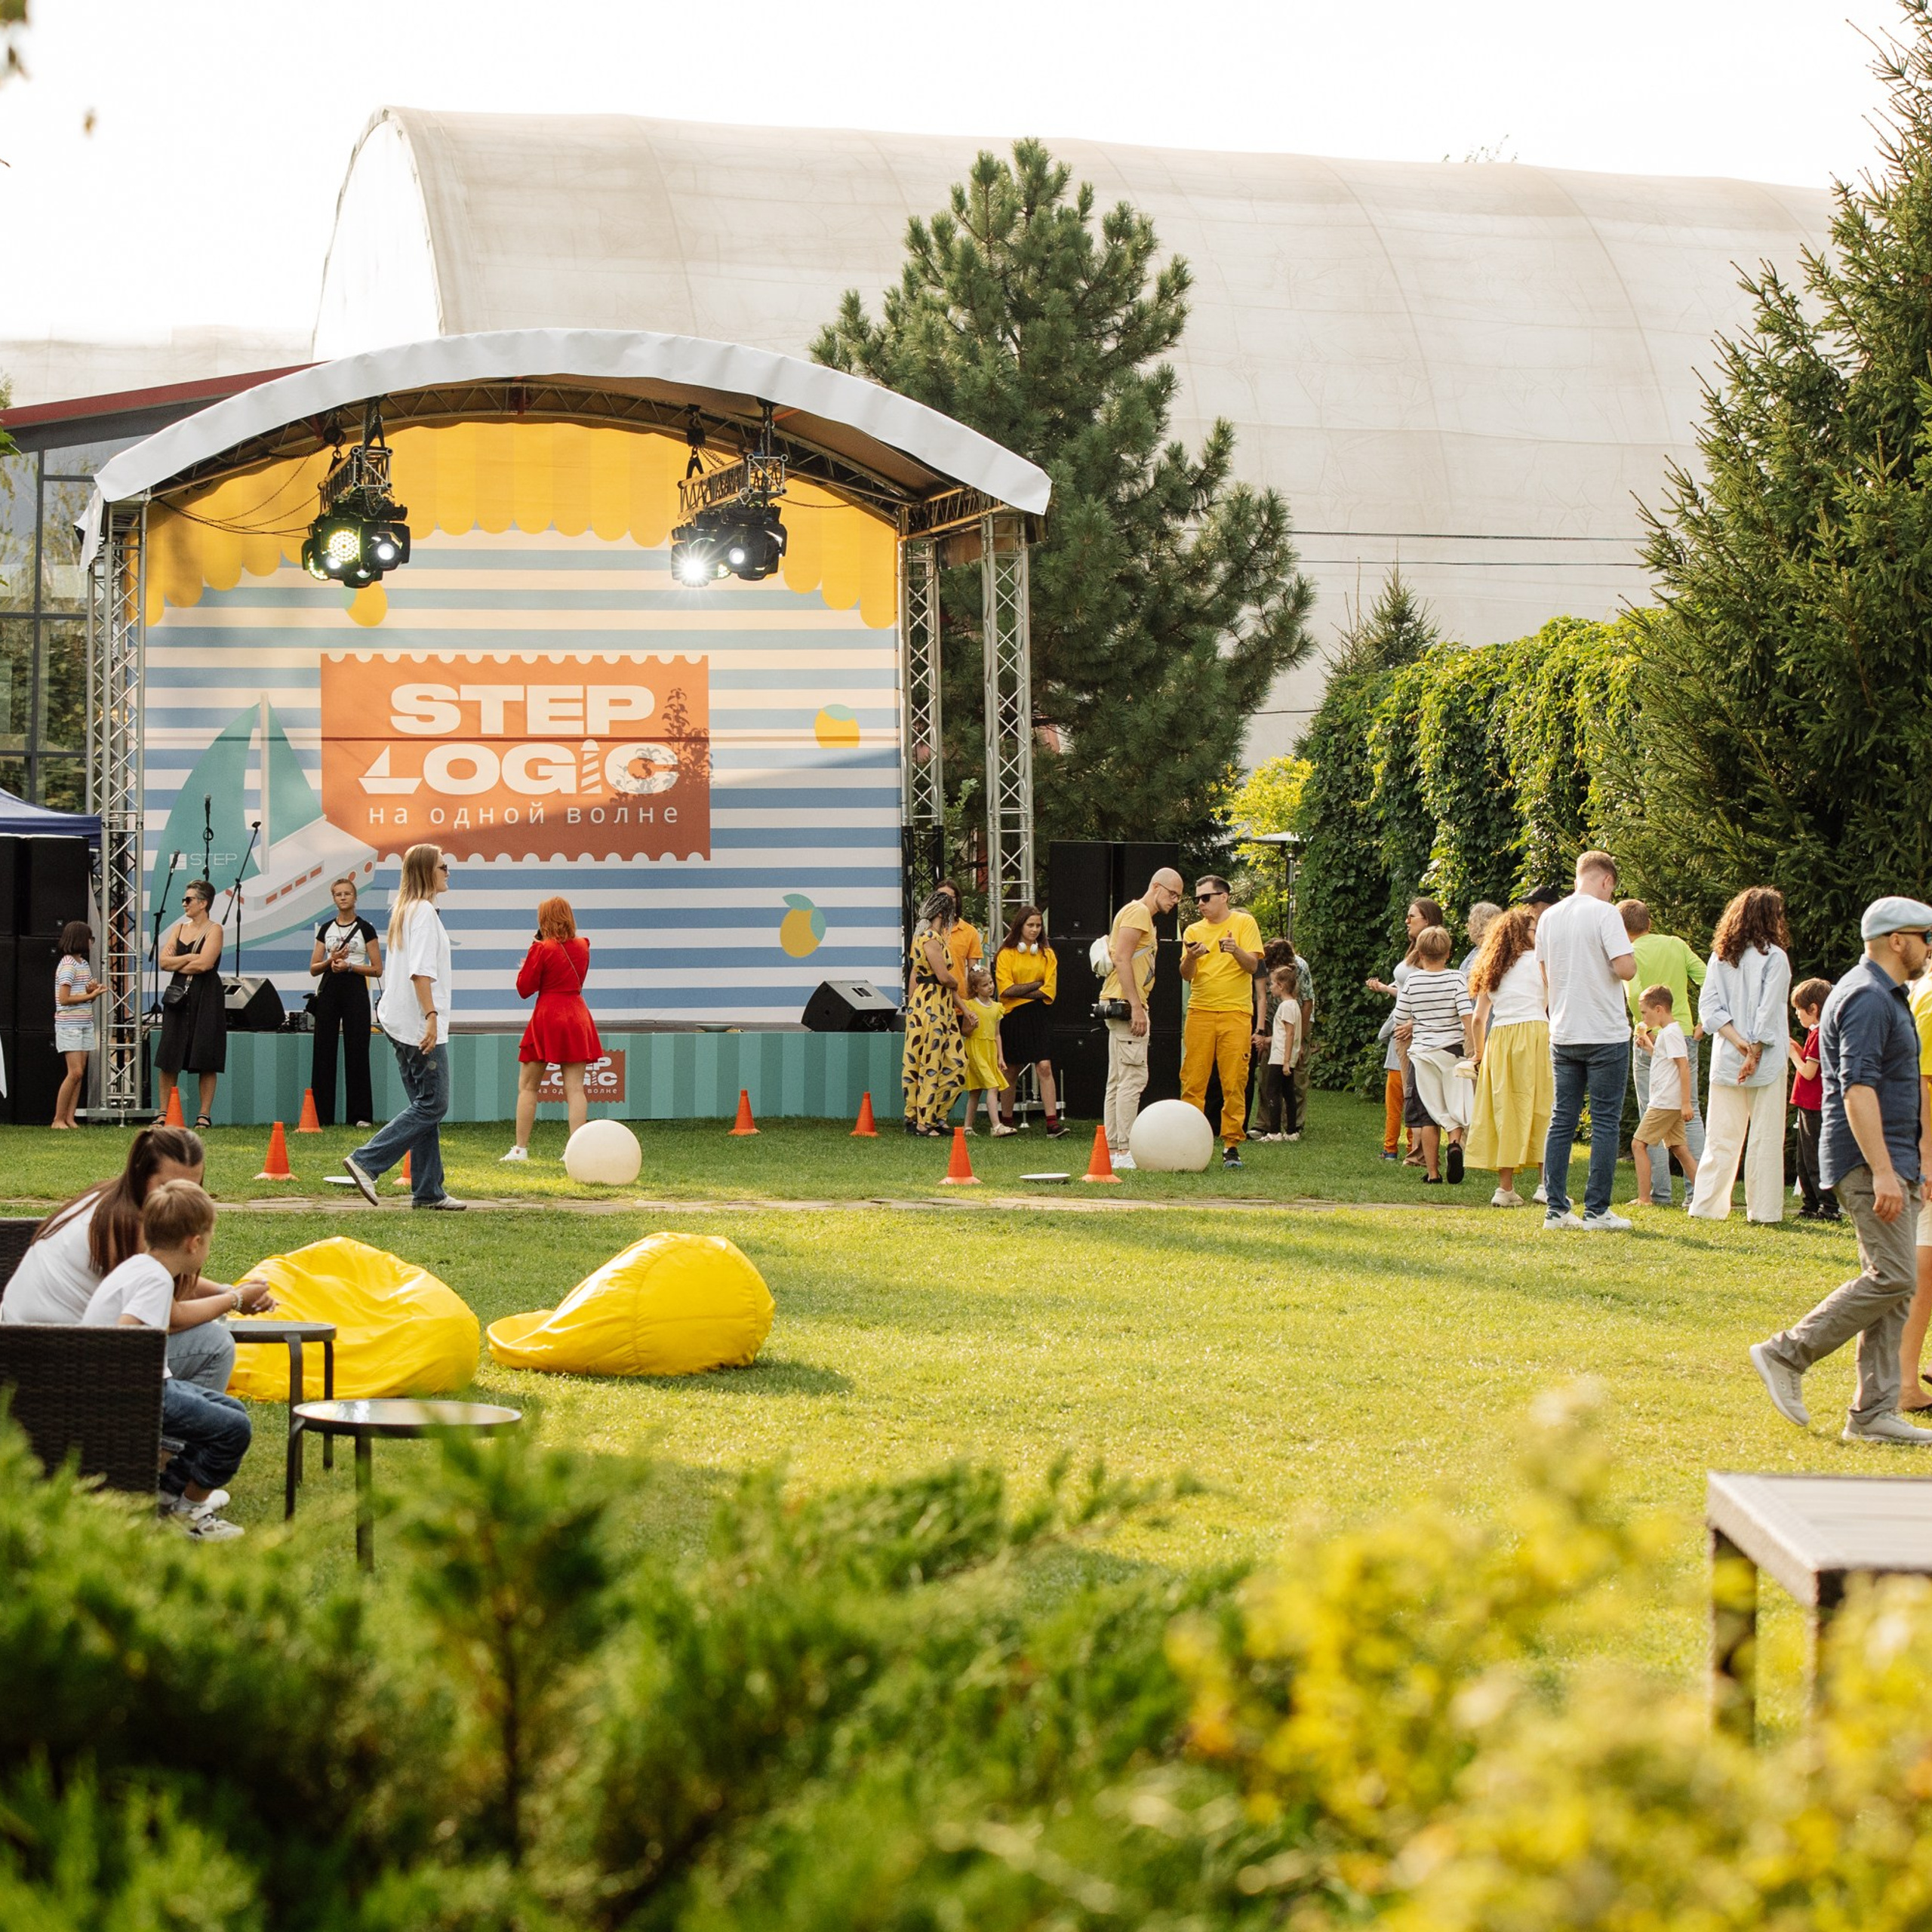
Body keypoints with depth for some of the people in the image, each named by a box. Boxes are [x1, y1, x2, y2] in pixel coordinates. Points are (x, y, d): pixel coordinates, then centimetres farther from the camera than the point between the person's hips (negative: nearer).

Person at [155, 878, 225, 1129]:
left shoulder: (213, 930, -3)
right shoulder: (179, 928, 14)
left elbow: (204, 964, -16)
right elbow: (164, 962, 4)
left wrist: (176, 963, -3)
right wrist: (190, 958, -9)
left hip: (206, 998, -5)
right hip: (178, 996, 5)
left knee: (206, 1060, -3)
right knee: (169, 1059, 3)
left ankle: (204, 1115, 2)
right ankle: (164, 1113, 8)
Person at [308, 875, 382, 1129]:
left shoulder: (365, 929, 1)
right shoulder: (326, 929, 11)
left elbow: (377, 970, -1)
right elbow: (313, 969, 10)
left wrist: (349, 966, -13)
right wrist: (331, 961, -9)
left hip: (355, 989, -3)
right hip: (328, 990, 3)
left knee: (356, 1052, -5)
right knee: (323, 1051, 0)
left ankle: (360, 1115, 0)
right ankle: (321, 1115, 3)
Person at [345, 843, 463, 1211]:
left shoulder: (405, 910, 18)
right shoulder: (424, 911, -12)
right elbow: (421, 970, -22)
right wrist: (431, 1015, -28)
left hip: (402, 1023, 10)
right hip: (419, 1024, -10)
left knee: (424, 1105, 10)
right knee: (433, 1104, -8)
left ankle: (428, 1191, 10)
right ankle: (366, 1161, -11)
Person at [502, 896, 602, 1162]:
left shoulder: (542, 950, -10)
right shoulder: (582, 947, 6)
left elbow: (524, 989, -7)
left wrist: (524, 967, 11)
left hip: (547, 1017, -4)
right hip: (577, 1018, 4)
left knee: (527, 1086, 7)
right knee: (574, 1088, 0)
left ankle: (520, 1148, 6)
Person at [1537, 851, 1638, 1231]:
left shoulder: (1549, 917, 9)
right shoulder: (1604, 913, -10)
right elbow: (1625, 968, -17)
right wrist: (1629, 955, 4)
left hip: (1563, 1035, 6)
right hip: (1606, 1035, -6)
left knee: (1561, 1121, 9)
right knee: (1605, 1122, 0)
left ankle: (1556, 1208, 7)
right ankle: (1596, 1210, -2)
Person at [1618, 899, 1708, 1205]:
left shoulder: (1630, 953, -7)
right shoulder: (1676, 945, 5)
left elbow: (1635, 994, -23)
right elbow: (1708, 980, -1)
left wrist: (1643, 1028, -9)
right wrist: (1703, 1023, 4)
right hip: (1684, 1037, 4)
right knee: (1690, 1115, 8)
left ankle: (1659, 1192, 3)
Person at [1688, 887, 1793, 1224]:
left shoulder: (1720, 956, 7)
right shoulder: (1774, 957, -8)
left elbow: (1708, 1007, 0)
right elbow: (1769, 1013, -12)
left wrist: (1738, 1041, -6)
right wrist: (1755, 1053, -8)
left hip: (1726, 1058, 4)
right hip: (1767, 1060, -4)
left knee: (1722, 1136, 8)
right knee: (1765, 1137, 1)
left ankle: (1706, 1205, 7)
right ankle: (1763, 1210, 1)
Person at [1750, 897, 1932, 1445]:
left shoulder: (1885, 997, 21)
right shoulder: (1868, 999, -14)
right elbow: (1858, 1089, -23)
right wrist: (1883, 1171, -28)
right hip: (1868, 1159, -10)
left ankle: (1874, 1412, 4)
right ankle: (1786, 1356, -8)